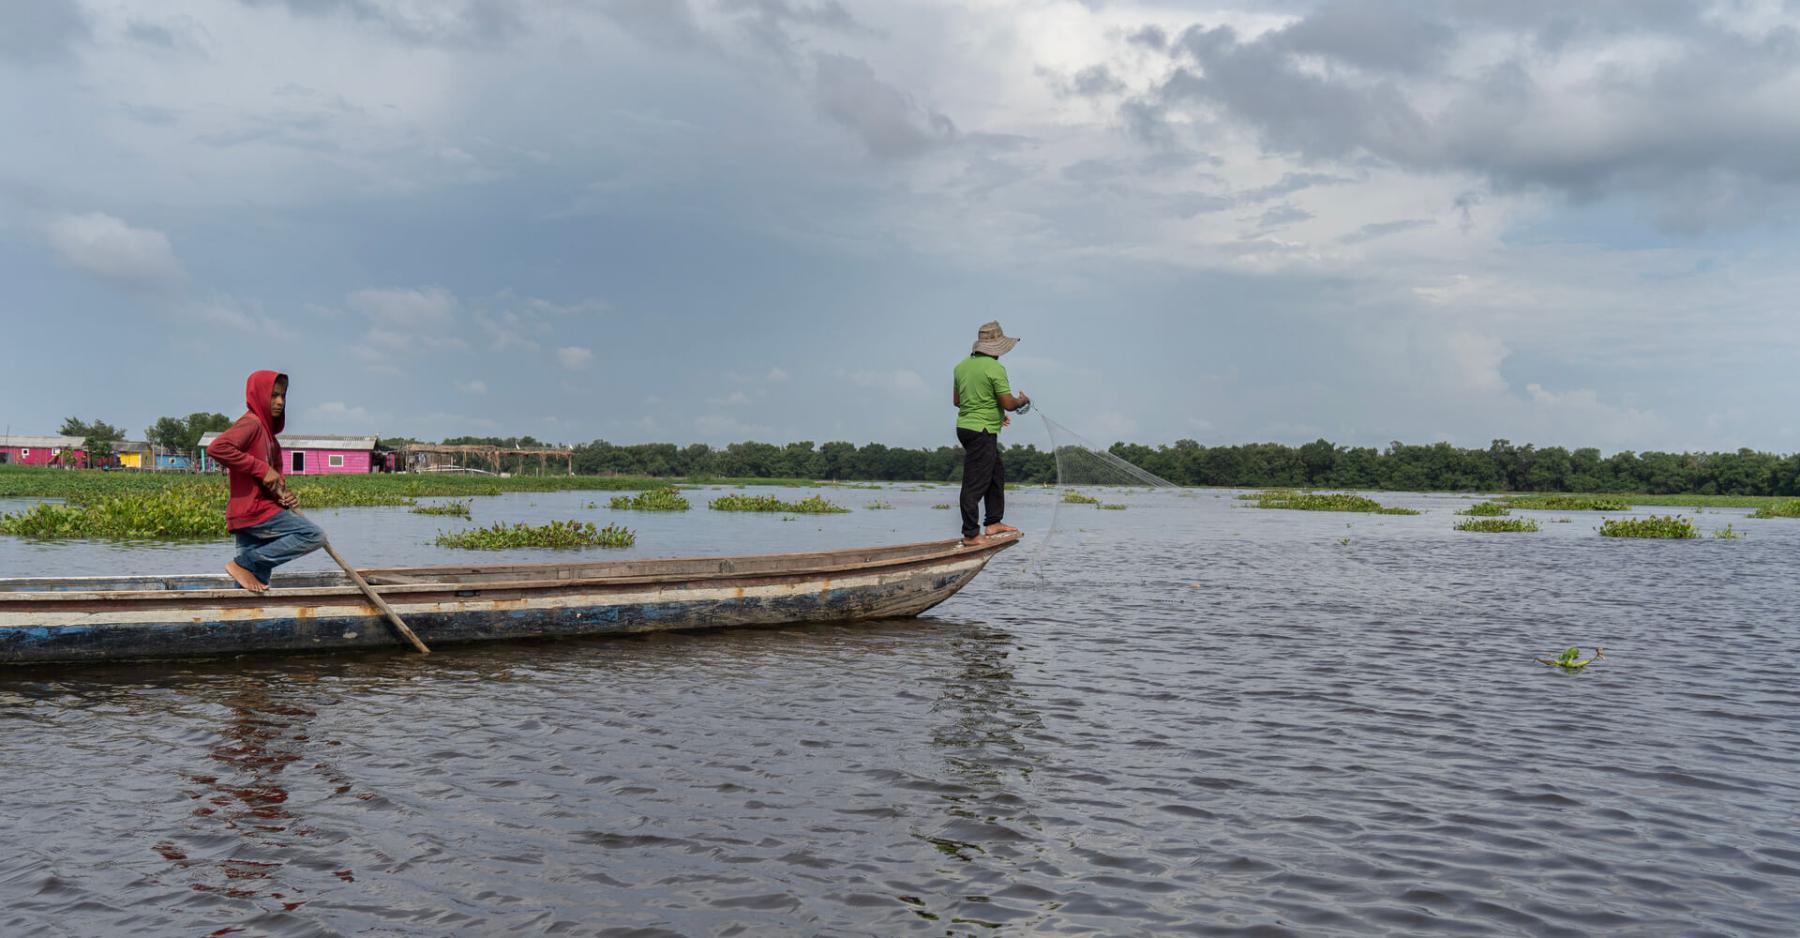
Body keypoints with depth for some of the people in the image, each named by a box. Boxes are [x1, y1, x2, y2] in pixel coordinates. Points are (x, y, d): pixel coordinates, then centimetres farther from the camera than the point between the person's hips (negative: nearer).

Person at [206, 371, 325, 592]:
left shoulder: (267, 429, 22)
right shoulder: (251, 423, -7)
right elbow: (216, 448, -24)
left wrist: (285, 495, 4)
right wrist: (262, 468, -21)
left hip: (252, 514, 10)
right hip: (253, 510, -10)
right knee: (314, 536, -19)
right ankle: (243, 564, -14)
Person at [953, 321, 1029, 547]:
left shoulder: (962, 365, 9)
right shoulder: (995, 369, -16)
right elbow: (1008, 403, -16)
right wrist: (1022, 400, 7)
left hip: (965, 425, 9)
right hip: (982, 432, -9)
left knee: (996, 473, 21)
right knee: (976, 483, -5)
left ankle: (993, 523, 27)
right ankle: (971, 535, 0)